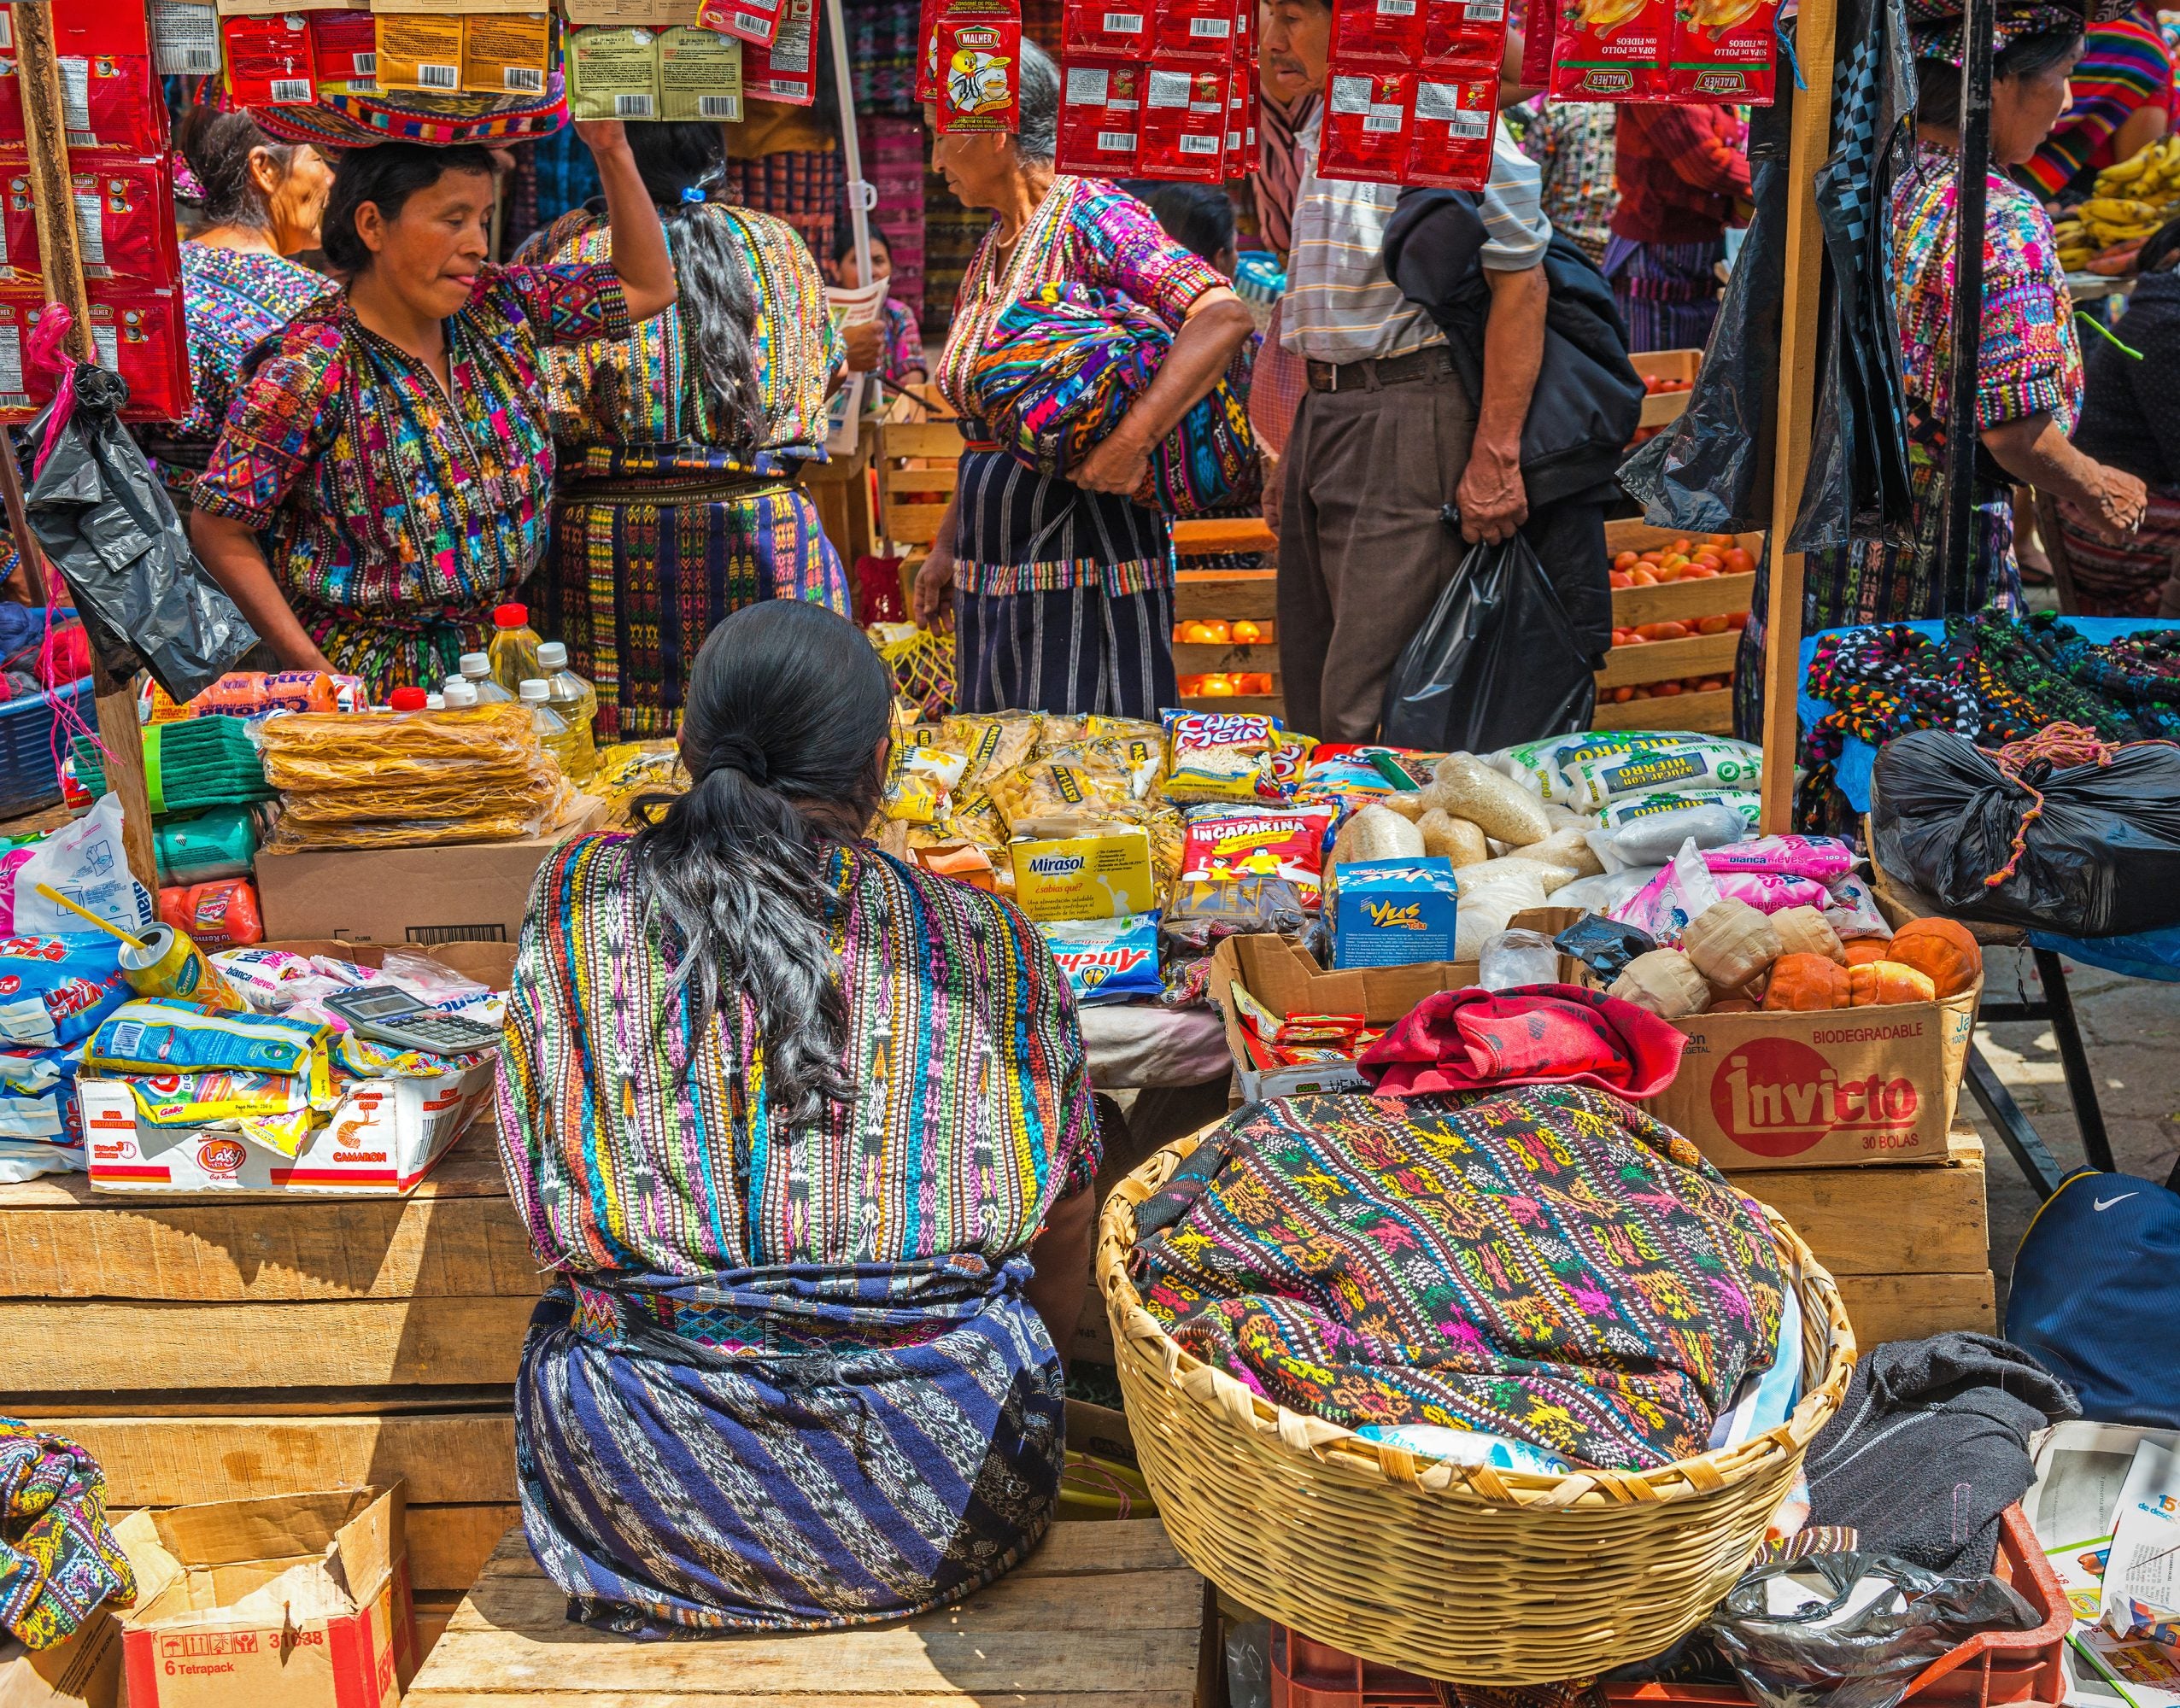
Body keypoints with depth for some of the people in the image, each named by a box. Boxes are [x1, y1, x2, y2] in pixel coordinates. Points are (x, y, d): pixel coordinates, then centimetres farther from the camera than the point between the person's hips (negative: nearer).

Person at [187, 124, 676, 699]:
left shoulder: (498, 308, 1)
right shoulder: (309, 368, -16)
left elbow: (648, 288, 11)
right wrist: (315, 672, -19)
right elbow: (219, 530, -12)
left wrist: (612, 150, -1)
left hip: (497, 652, 6)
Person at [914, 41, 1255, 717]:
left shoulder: (1092, 218, -11)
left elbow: (1225, 317, -25)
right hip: (992, 572, 8)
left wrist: (1132, 440, -32)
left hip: (1081, 560, -8)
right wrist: (948, 544, 17)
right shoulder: (991, 248, 14)